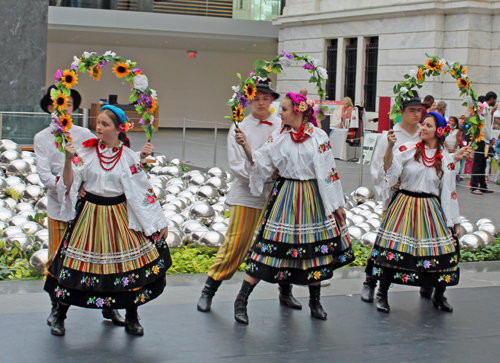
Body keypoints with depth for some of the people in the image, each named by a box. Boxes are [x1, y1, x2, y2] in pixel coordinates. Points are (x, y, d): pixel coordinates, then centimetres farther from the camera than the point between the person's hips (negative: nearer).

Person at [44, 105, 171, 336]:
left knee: (130, 264, 0)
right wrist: (69, 159, -20)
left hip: (119, 217, 0)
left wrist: (159, 222, -1)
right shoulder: (86, 151, -2)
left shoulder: (128, 157, -3)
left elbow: (143, 190, -1)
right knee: (77, 262, 3)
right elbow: (68, 184, -5)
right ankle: (59, 315, 21)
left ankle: (131, 318, 18)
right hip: (90, 216, 0)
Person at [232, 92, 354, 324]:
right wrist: (246, 146, -14)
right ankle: (241, 301, -1)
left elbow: (328, 172, -1)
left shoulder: (319, 137, -3)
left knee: (315, 247, 8)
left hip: (312, 199, 0)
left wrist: (336, 205, 1)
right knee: (269, 247, -5)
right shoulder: (278, 136, 3)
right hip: (285, 197, 0)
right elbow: (261, 163, 2)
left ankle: (315, 302, 27)